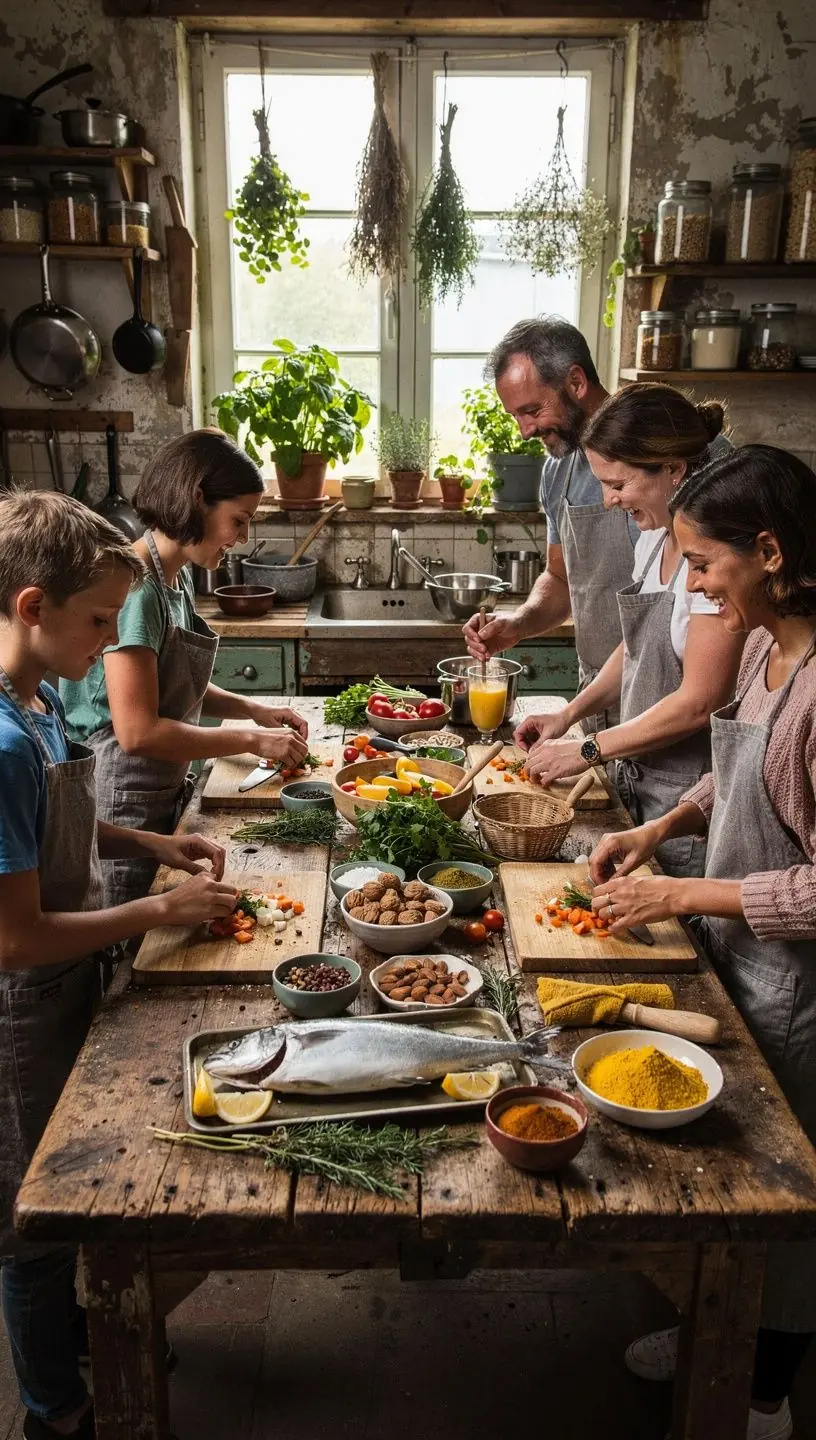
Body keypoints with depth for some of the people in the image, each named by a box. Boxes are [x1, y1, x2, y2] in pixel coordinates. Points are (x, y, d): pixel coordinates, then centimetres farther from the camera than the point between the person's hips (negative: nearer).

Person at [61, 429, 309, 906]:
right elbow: (138, 732, -26)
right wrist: (253, 740, -18)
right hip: (122, 810, -9)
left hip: (164, 797, 9)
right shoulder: (135, 588, -23)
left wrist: (254, 709, 2)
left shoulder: (178, 577, 6)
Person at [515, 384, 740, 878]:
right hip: (639, 781, 8)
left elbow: (699, 703, -22)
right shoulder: (654, 537, 5)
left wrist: (587, 751, -13)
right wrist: (568, 716, 4)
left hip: (689, 799, -8)